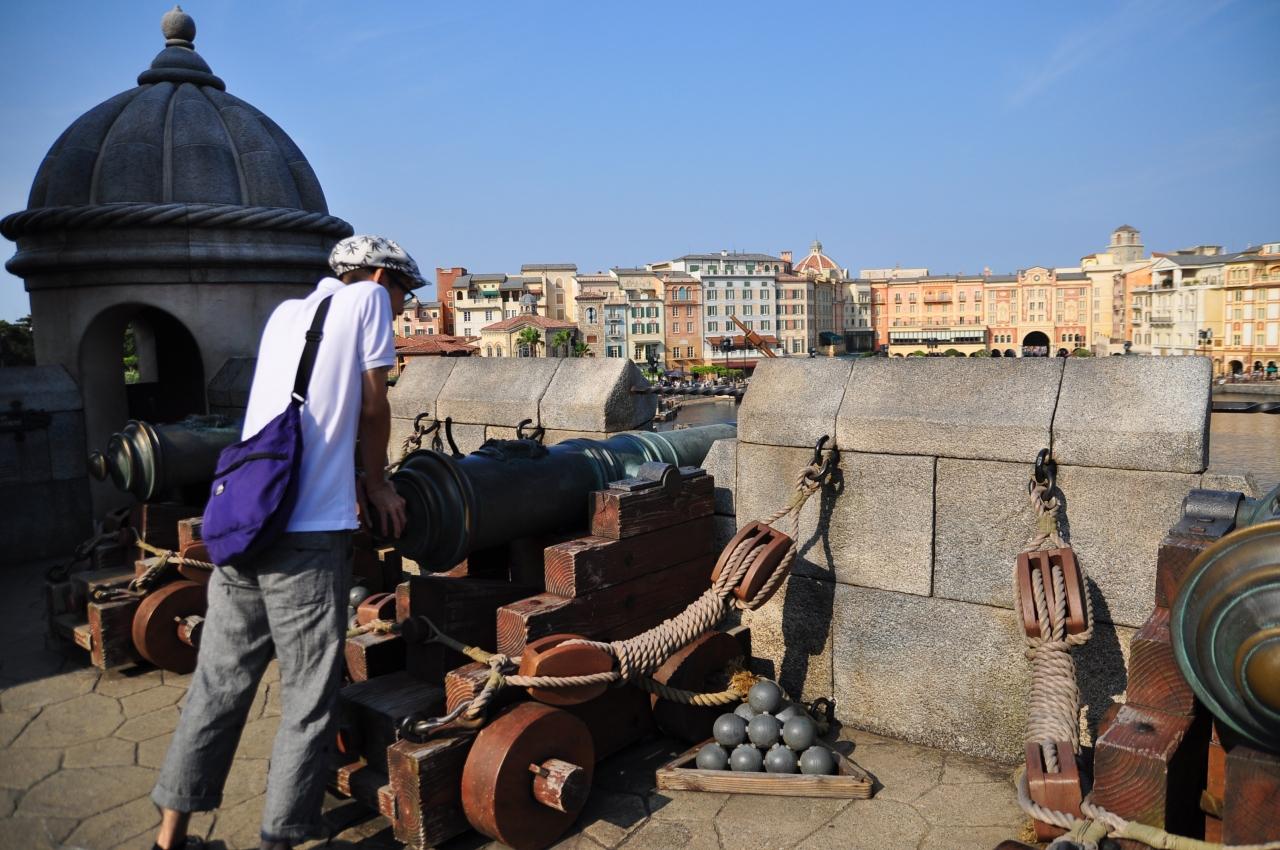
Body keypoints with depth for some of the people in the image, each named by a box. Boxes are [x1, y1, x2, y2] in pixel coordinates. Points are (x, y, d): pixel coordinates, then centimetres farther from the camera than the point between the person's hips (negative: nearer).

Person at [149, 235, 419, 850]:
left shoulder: (283, 313, 20)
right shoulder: (367, 297, 3)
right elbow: (372, 408, 4)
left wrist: (349, 478, 19)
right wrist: (376, 482, 16)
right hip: (308, 533, -7)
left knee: (219, 683, 16)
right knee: (309, 698, 5)